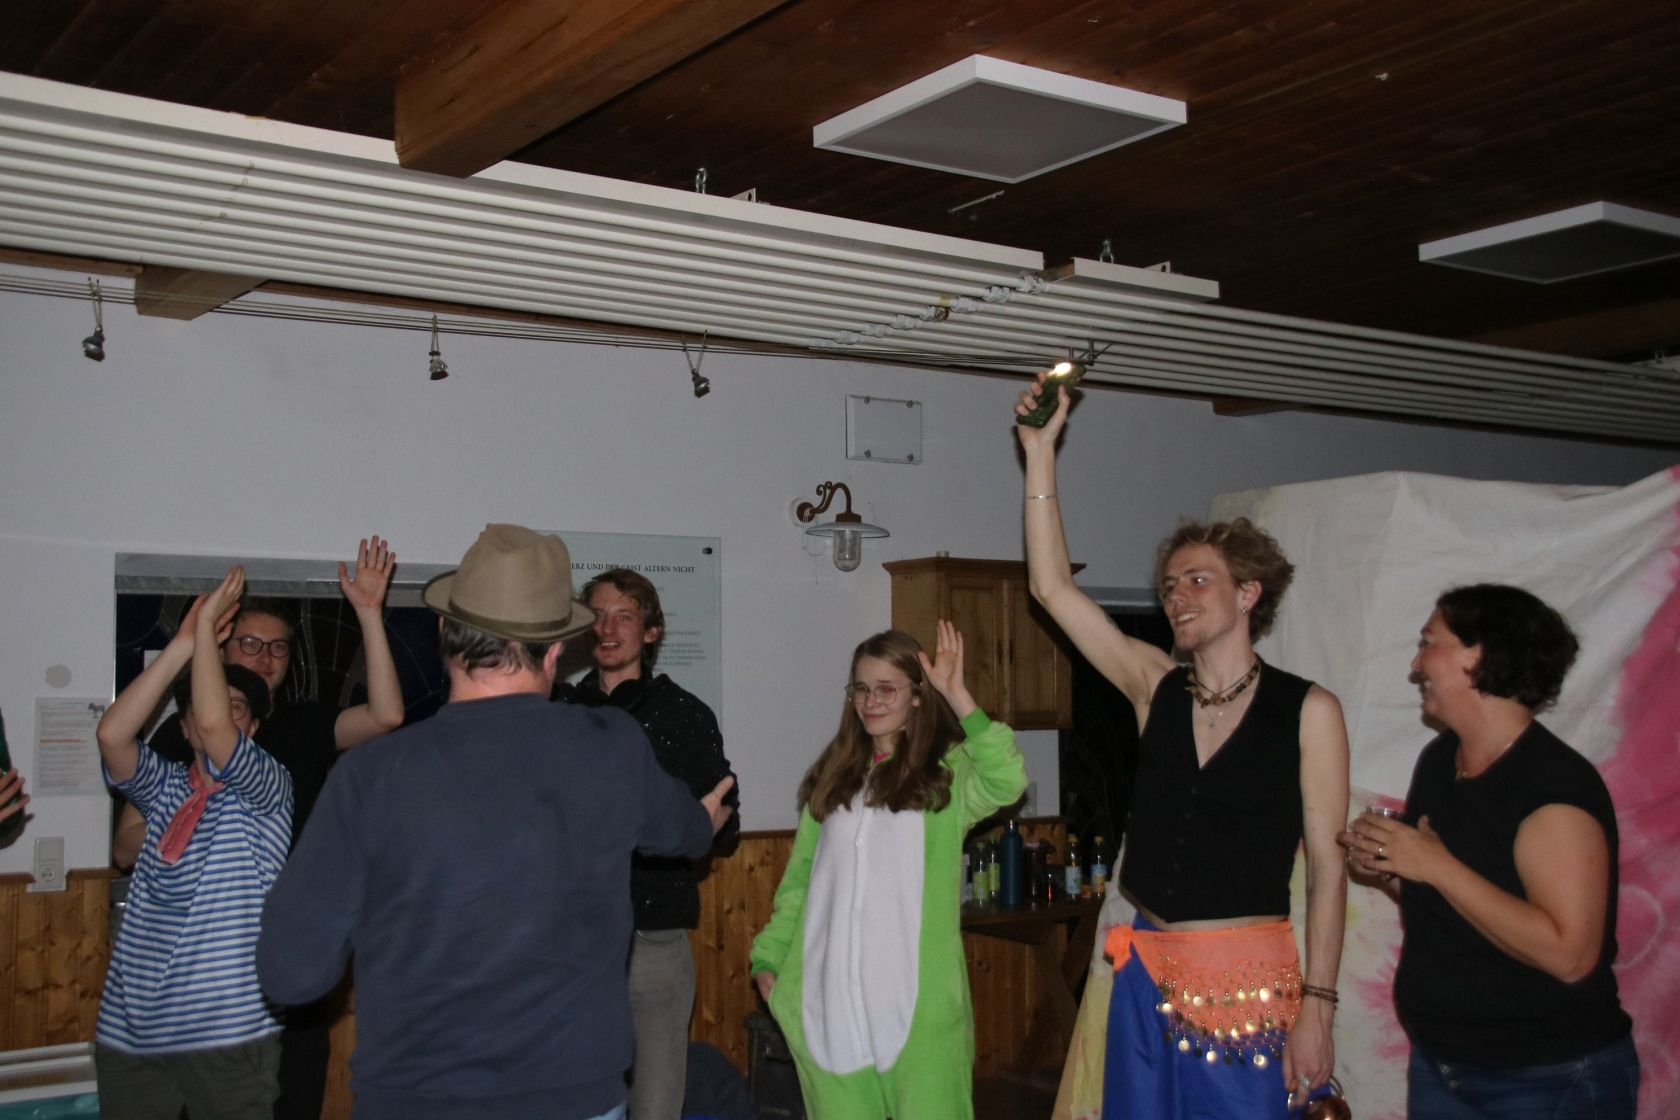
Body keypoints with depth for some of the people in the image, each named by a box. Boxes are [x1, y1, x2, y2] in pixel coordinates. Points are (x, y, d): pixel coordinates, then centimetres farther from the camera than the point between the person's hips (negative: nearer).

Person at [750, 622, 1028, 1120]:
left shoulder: (947, 771, 0)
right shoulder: (833, 775, 14)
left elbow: (1007, 782, -23)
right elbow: (799, 876, 16)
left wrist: (957, 695, -23)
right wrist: (769, 958, 10)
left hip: (916, 992, -4)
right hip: (832, 992, 4)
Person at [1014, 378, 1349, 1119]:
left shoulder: (1307, 711, -5)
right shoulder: (1156, 688, 5)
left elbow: (1327, 869, -6)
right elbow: (1052, 587, 1)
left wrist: (1316, 1009, -10)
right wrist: (1040, 455, -3)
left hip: (1250, 978, -4)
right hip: (1146, 968, 4)